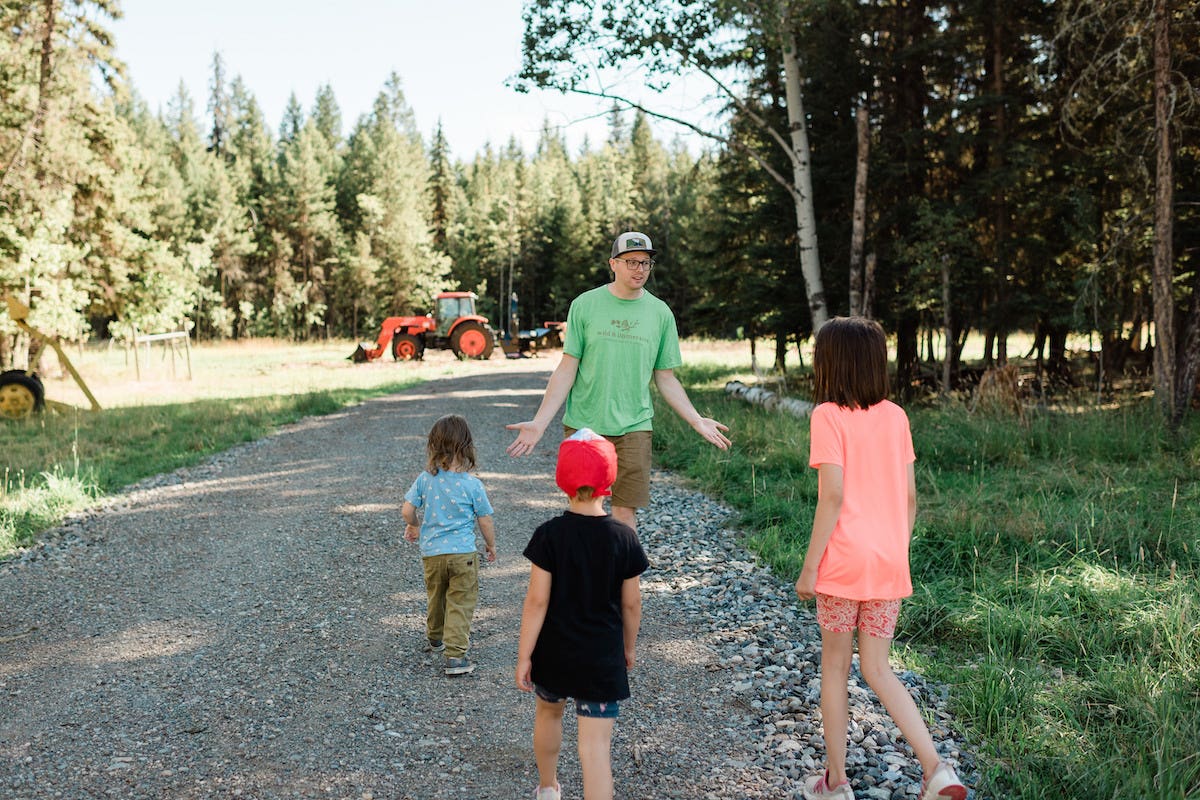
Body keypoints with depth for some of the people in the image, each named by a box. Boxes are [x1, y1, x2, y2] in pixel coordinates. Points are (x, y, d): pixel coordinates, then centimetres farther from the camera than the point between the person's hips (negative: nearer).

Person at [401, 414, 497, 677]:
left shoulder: (425, 479, -6)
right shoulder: (472, 484, -14)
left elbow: (406, 510, -2)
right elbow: (485, 521, -7)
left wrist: (414, 526, 21)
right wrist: (491, 546, 11)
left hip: (431, 553, 4)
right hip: (463, 553, -4)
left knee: (436, 598, 24)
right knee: (460, 604, 3)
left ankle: (435, 639, 45)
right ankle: (455, 655, -2)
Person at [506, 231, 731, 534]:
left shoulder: (661, 313, 5)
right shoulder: (585, 305, 0)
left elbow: (666, 379, 11)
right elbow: (567, 370, 0)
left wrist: (697, 420, 4)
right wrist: (539, 422, -7)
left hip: (633, 428, 1)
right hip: (583, 425, -1)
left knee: (626, 511, -2)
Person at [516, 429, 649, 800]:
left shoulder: (549, 535, -14)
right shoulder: (624, 538, -9)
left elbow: (537, 601, -14)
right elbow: (631, 604, -1)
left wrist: (524, 656, -6)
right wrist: (628, 647, 15)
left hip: (554, 652, 1)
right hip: (603, 658, -1)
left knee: (548, 713, 28)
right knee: (597, 748, 0)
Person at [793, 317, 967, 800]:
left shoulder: (828, 416, -10)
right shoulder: (895, 416, 7)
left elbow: (832, 495, -16)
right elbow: (909, 497, 8)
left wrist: (809, 566, -10)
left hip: (843, 561, -5)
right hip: (889, 562, 5)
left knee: (835, 666, 11)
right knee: (878, 671, 14)